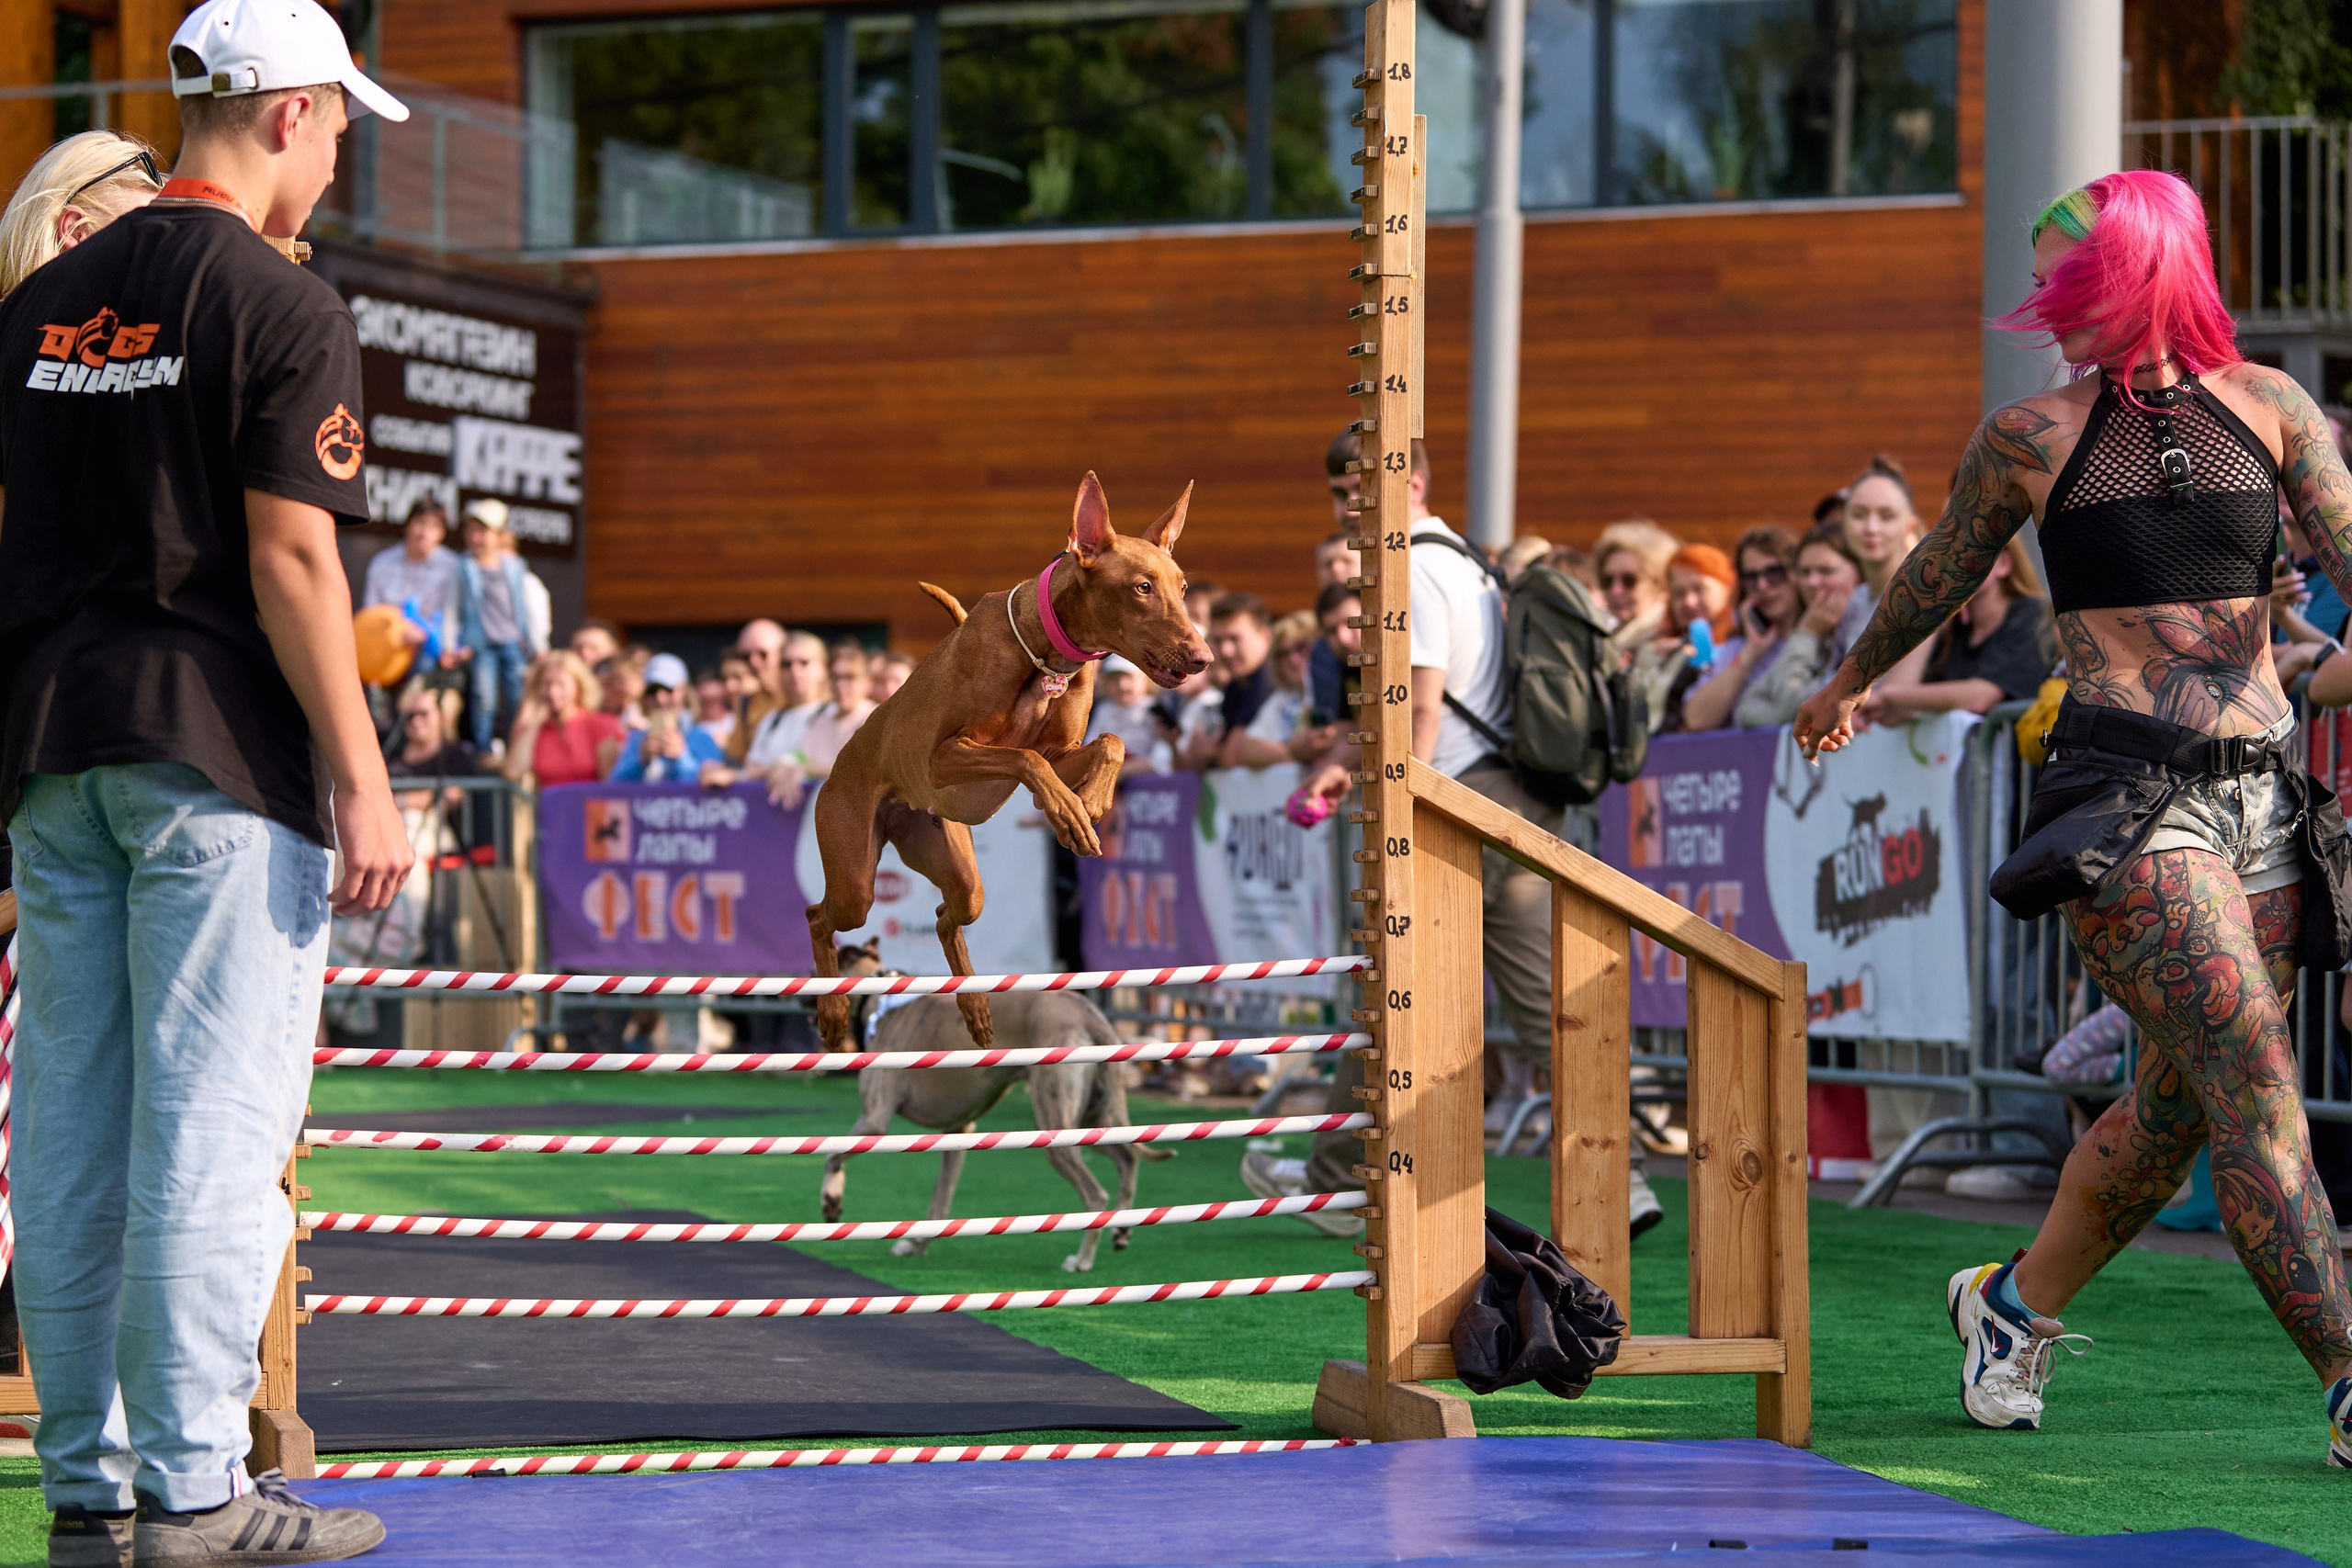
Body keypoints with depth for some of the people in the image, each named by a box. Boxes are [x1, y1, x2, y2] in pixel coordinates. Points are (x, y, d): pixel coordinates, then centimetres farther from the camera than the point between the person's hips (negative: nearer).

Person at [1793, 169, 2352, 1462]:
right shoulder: (2032, 437, 7)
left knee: (2178, 1105, 9)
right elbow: (1937, 576, 23)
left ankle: (2017, 1306, 31)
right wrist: (1850, 682, 37)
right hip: (2122, 789, -3)